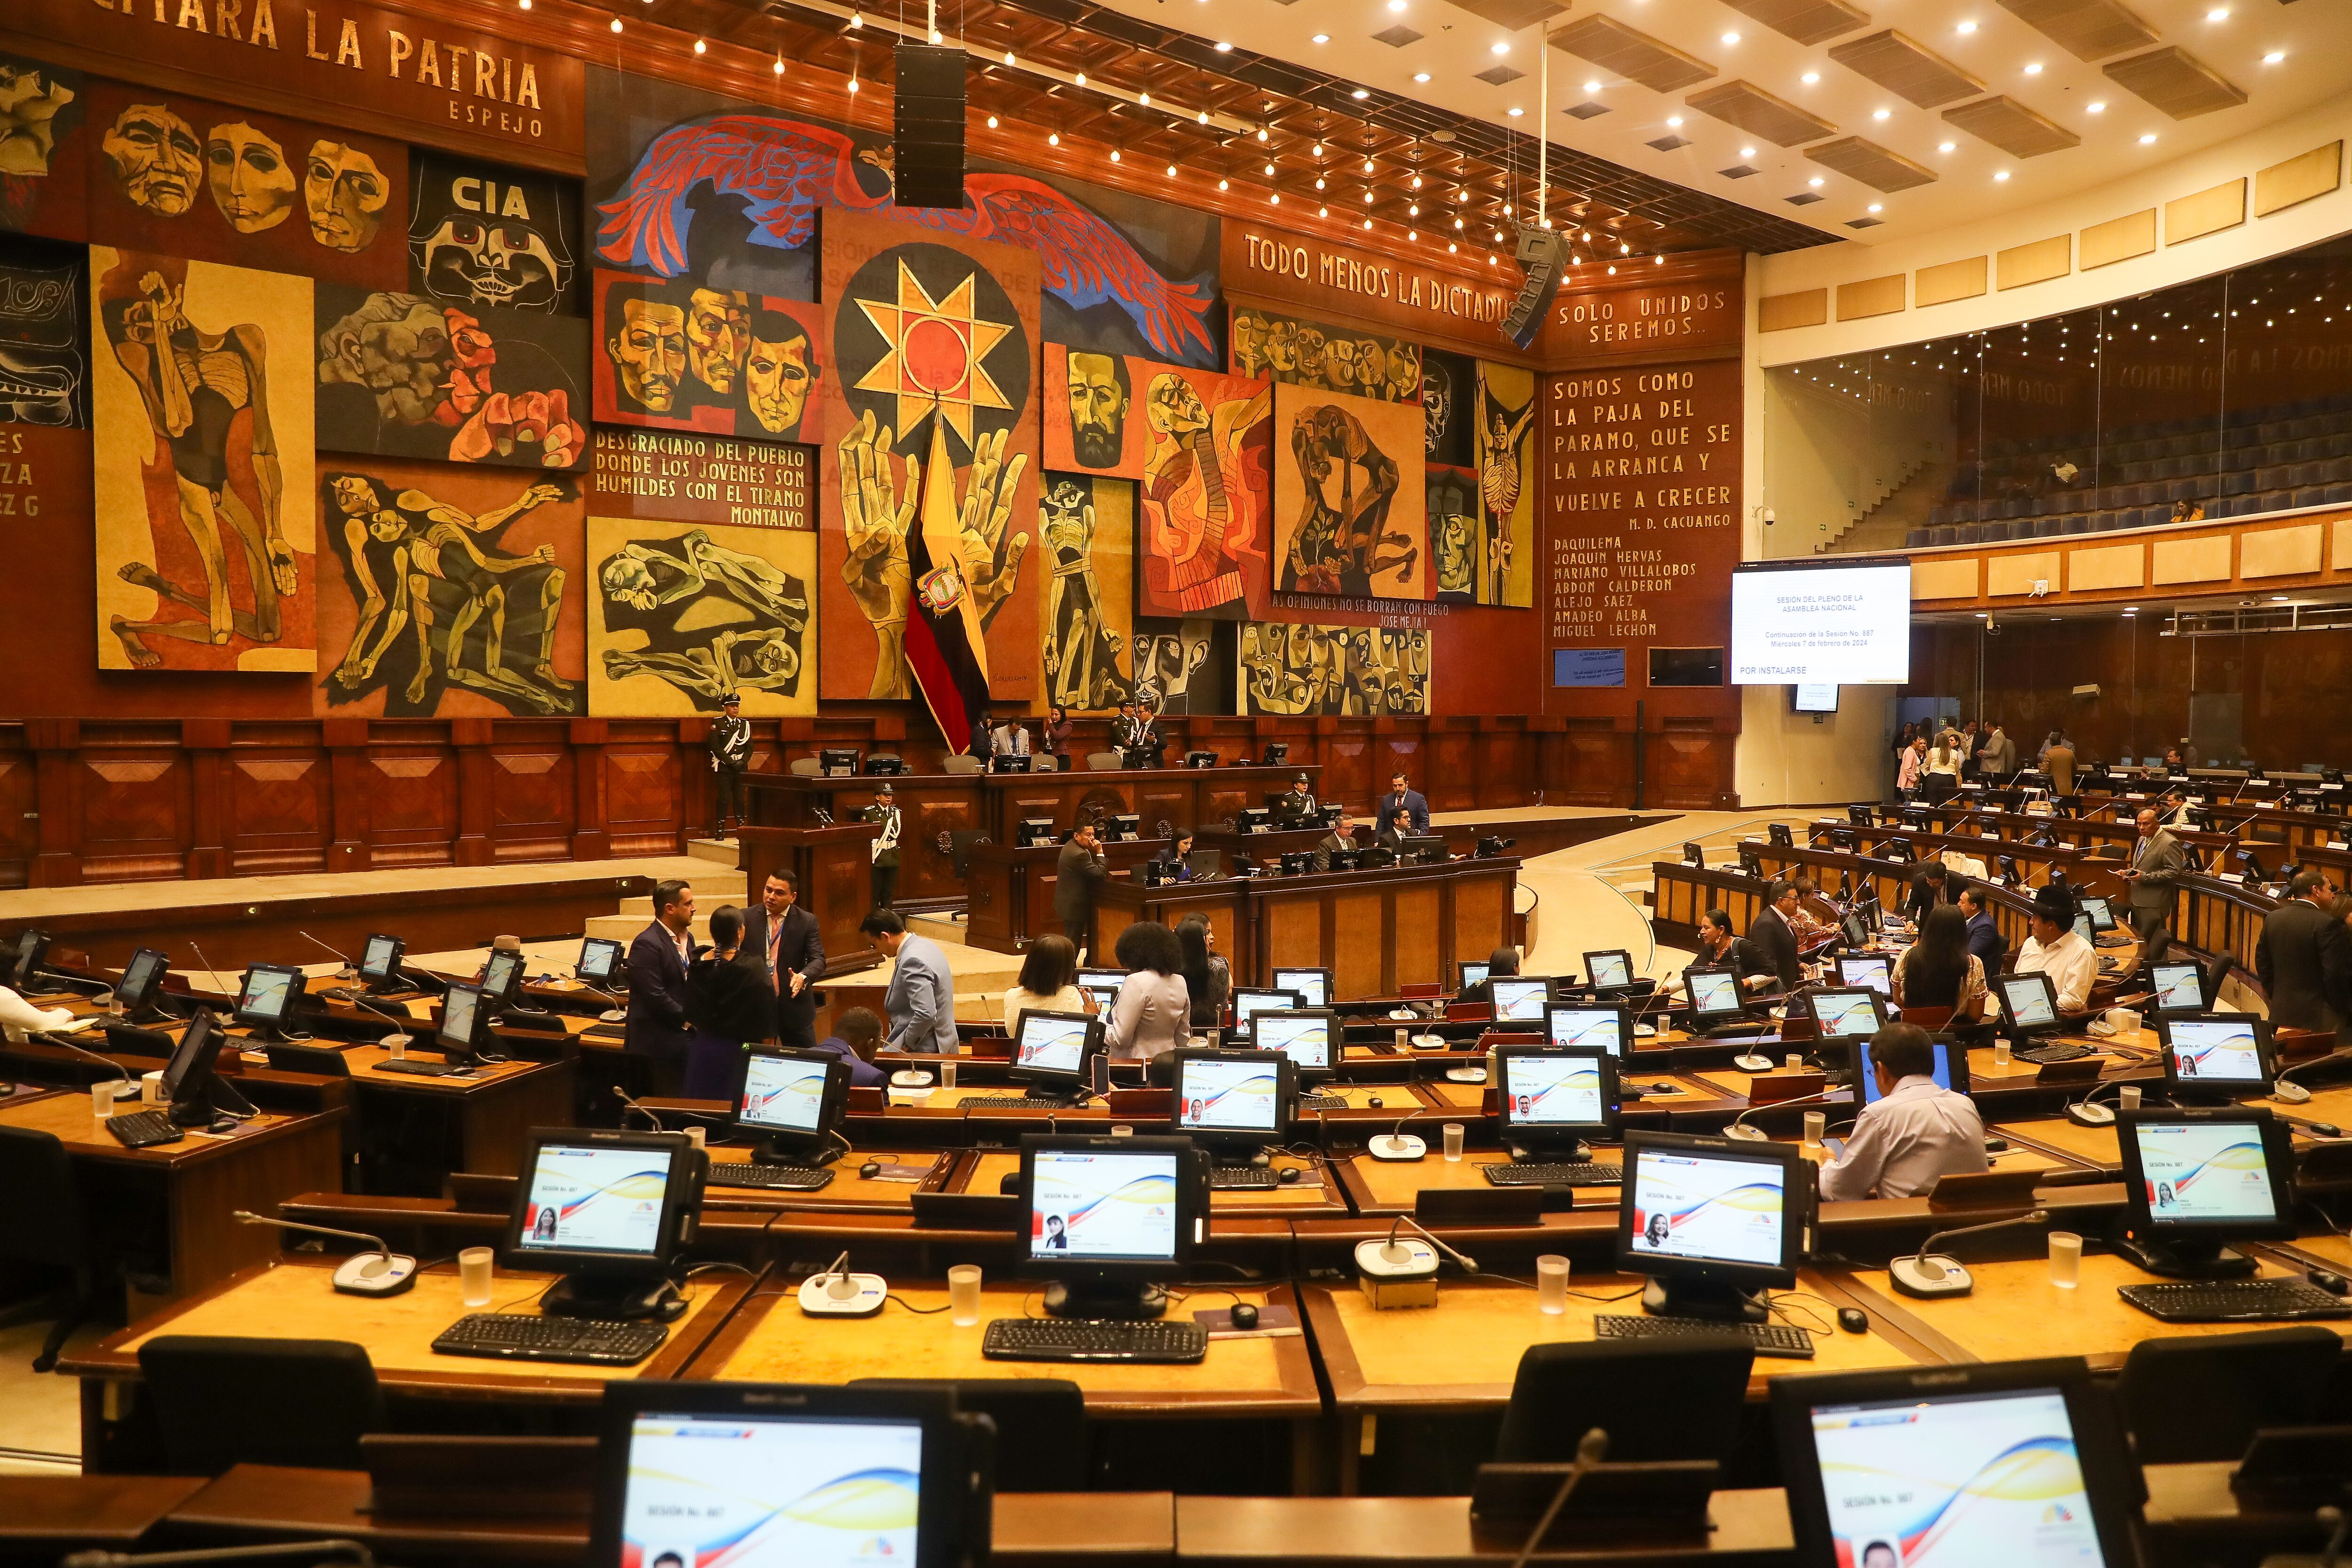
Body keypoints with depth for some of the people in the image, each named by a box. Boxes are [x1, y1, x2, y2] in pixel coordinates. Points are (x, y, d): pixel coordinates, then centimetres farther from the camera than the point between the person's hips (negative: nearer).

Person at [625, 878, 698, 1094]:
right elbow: (656, 997, -21)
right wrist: (687, 1020, -14)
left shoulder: (687, 938, 13)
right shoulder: (647, 944, -16)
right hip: (659, 1043, -8)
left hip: (683, 1037, 8)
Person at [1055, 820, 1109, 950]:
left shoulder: (1070, 846, 8)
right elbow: (1100, 874, -25)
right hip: (1074, 906, -11)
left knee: (1071, 941, 19)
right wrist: (1100, 853, -19)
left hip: (1069, 903, 11)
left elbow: (1092, 870, 15)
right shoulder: (1079, 854, -26)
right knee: (1073, 944, -3)